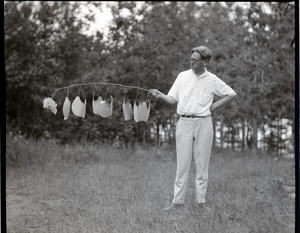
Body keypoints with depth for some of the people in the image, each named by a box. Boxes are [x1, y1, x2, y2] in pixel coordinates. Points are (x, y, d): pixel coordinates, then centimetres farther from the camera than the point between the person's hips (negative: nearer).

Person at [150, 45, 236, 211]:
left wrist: (213, 106, 2)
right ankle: (178, 202, 3)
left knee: (202, 163, 4)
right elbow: (172, 99, 3)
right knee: (182, 163, 0)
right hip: (184, 122, 1)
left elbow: (231, 94, 10)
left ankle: (200, 201, 10)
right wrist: (160, 96, -16)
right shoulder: (183, 76, 6)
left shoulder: (212, 80, 3)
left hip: (204, 124, -1)